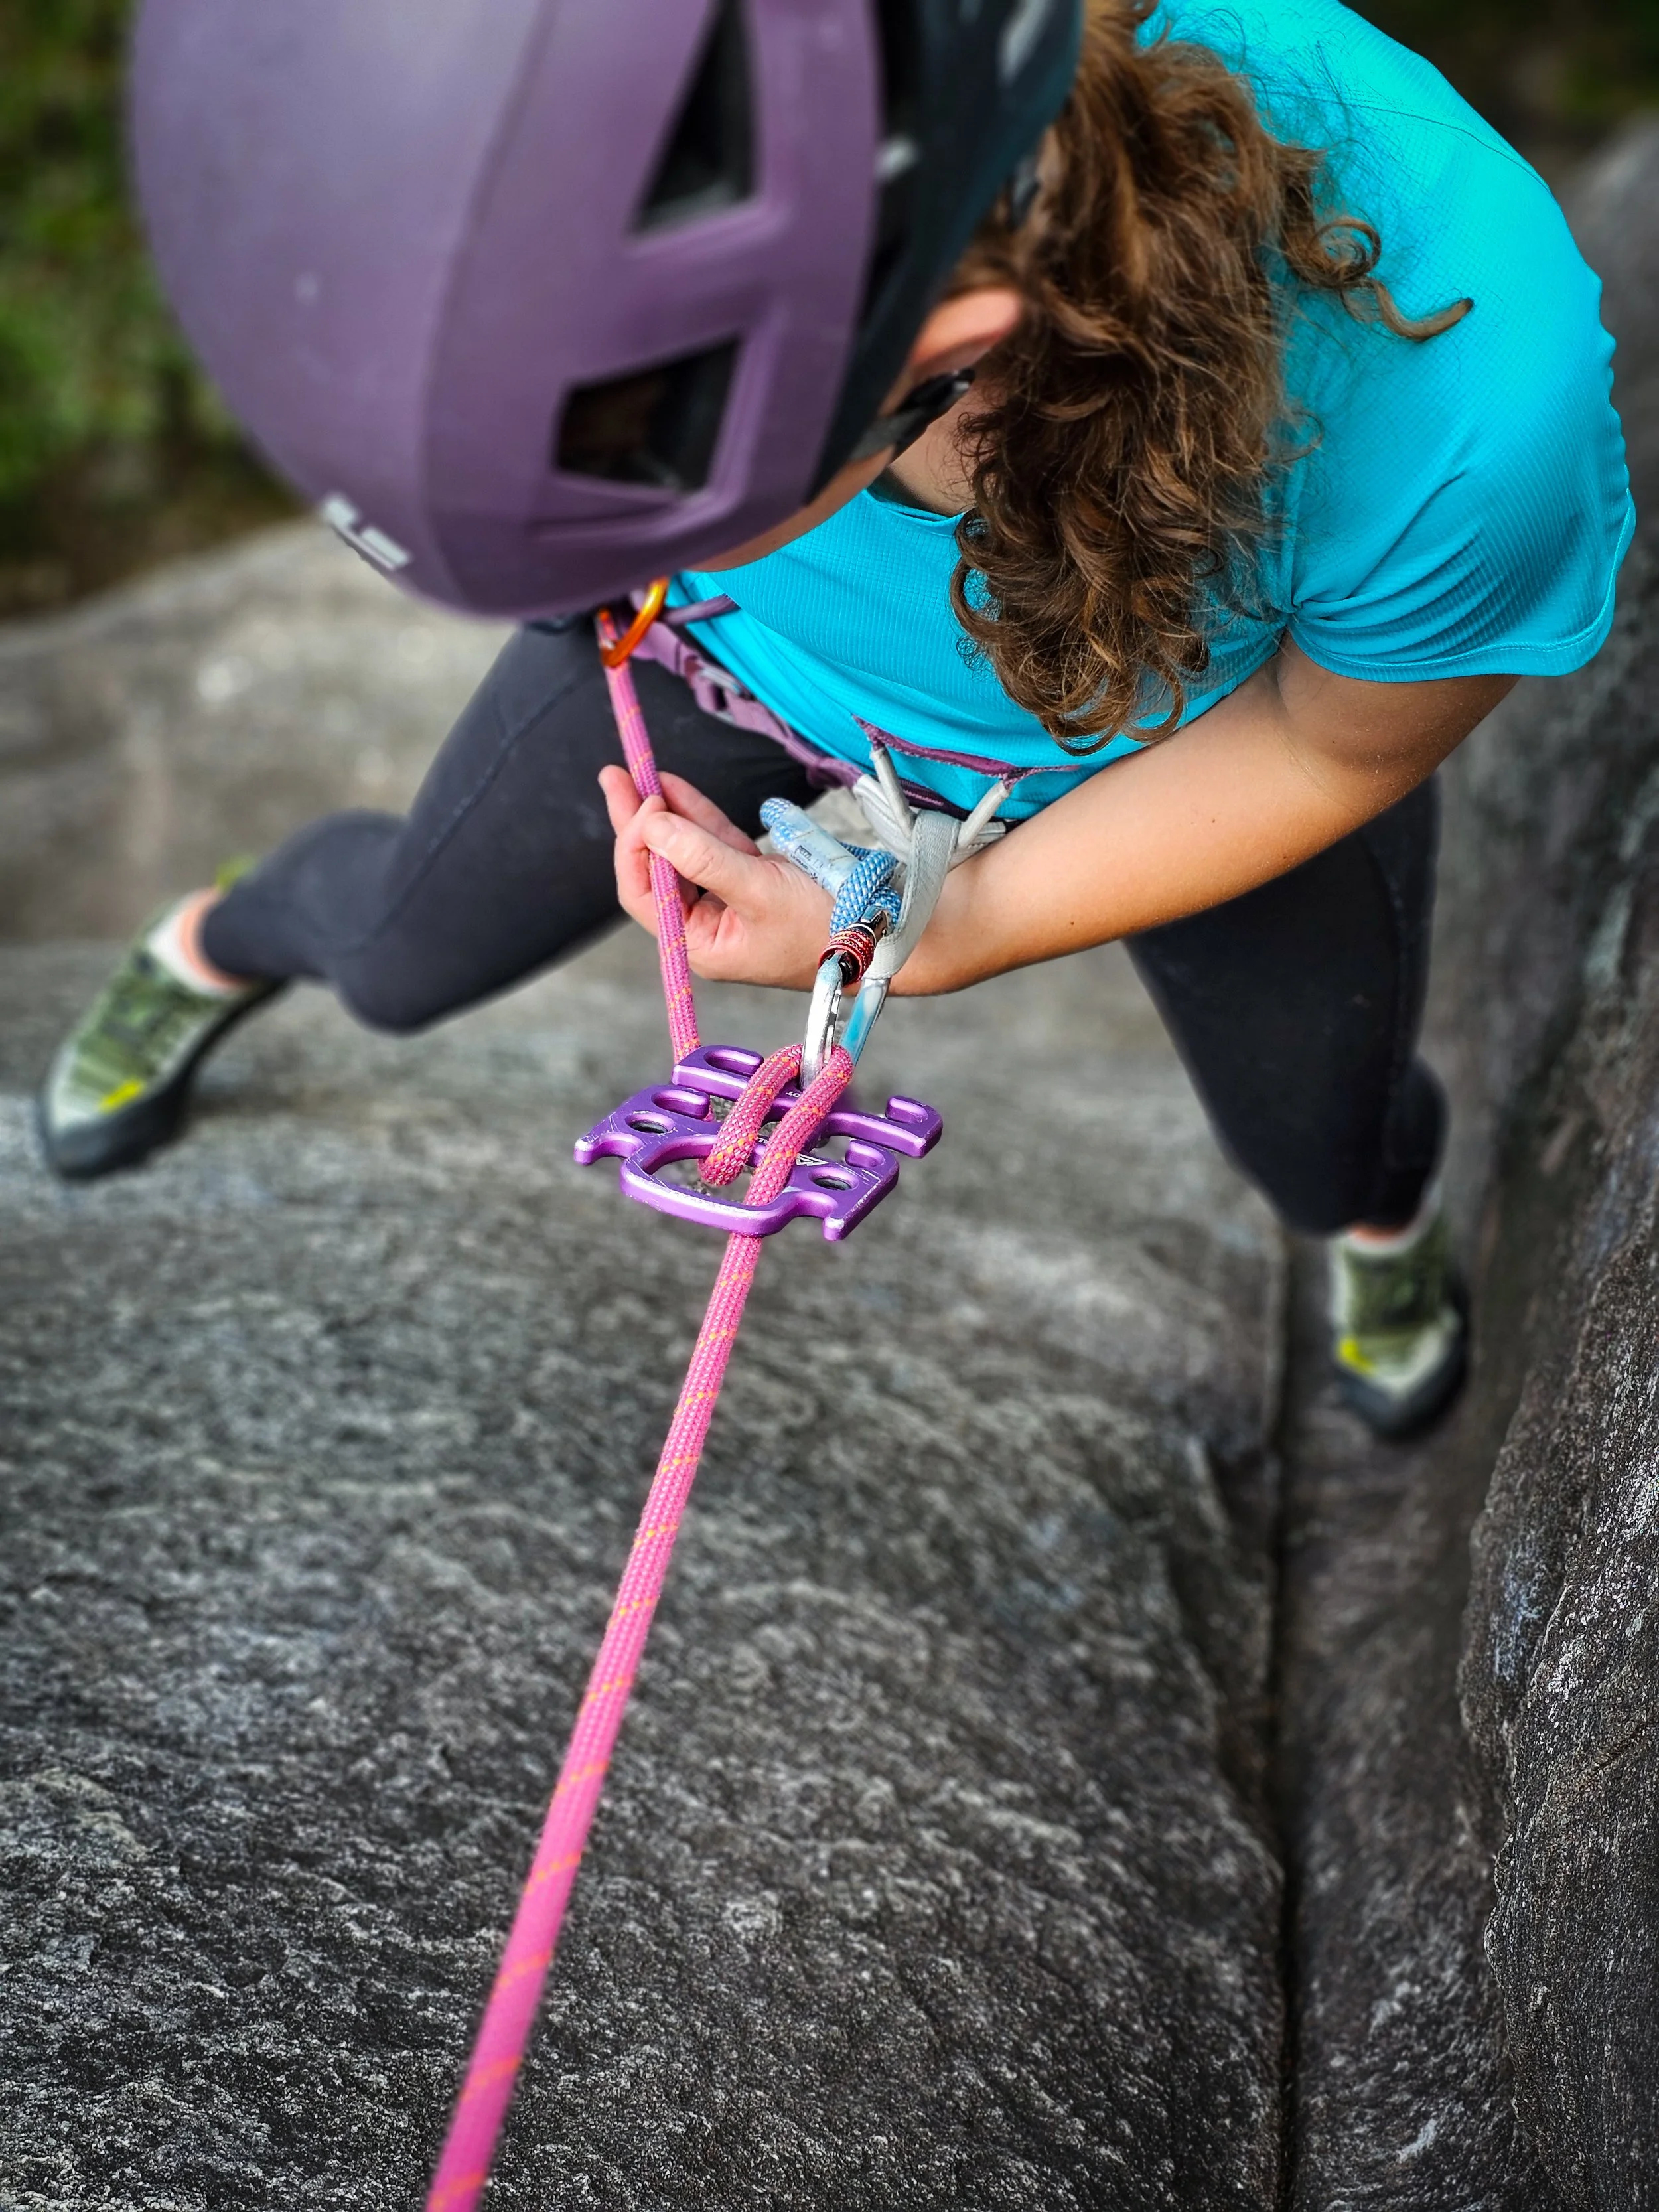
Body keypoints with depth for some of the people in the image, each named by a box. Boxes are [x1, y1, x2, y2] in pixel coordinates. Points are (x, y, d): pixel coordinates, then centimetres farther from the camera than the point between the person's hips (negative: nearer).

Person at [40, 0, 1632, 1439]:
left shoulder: (1467, 411, -48)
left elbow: (1342, 745, -23)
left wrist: (934, 934, -25)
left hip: (1176, 753, 0)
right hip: (752, 638, 1)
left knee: (1322, 1152, 25)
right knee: (399, 947, 20)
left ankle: (1385, 1203, 66)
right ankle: (219, 944, 59)